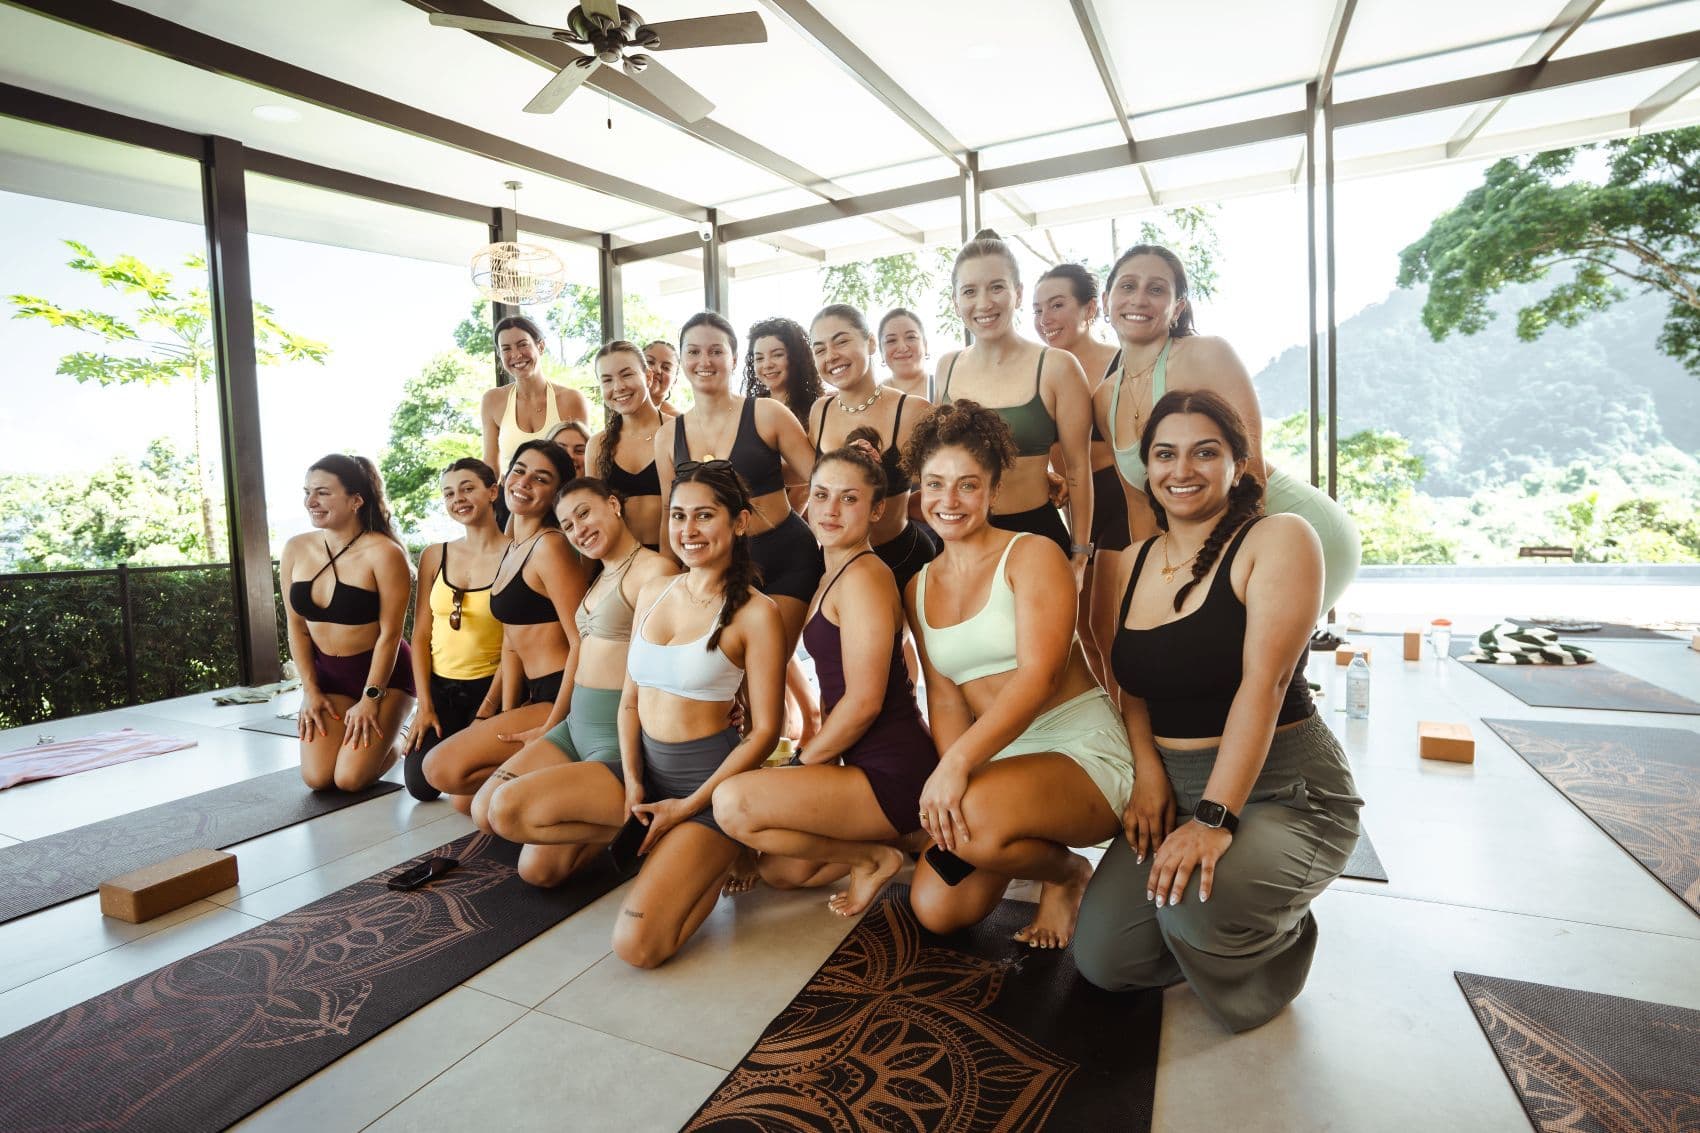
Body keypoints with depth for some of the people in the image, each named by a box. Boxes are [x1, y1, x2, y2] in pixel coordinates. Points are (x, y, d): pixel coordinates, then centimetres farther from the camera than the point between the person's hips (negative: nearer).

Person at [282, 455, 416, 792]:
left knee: (349, 779, -10)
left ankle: (393, 745, 21)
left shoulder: (383, 553, -18)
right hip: (326, 675, 5)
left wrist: (370, 698, -14)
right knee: (316, 778, -5)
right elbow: (297, 627, 4)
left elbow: (390, 634, -15)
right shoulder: (296, 550, -2)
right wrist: (310, 689, 0)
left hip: (382, 674, -5)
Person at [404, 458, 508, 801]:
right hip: (438, 684, 4)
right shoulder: (434, 556, 3)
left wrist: (487, 711, -13)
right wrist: (424, 706, -1)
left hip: (489, 686, -4)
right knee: (420, 785, -4)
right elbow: (421, 635, 5)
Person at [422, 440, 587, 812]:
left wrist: (551, 727, -17)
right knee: (465, 799, 13)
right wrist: (506, 716, 8)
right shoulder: (511, 549, 14)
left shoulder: (550, 546, -15)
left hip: (562, 699, -9)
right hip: (535, 696, 9)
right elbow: (511, 642, 15)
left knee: (443, 769, -9)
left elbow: (582, 643, -20)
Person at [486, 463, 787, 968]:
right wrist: (631, 781, -4)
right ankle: (638, 832, 8)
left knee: (637, 945, -20)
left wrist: (689, 807, -11)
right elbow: (630, 698, 10)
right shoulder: (654, 592, 6)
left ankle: (714, 858, 8)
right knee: (506, 809, -11)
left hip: (708, 778, -6)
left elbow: (764, 730, -11)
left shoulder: (755, 613, -13)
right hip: (645, 766, 6)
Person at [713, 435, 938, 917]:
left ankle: (871, 856, -2)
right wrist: (812, 757, 11)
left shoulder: (864, 576, -16)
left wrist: (804, 761, -8)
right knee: (777, 869, 16)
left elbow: (864, 701, -21)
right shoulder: (834, 576, 14)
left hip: (893, 773, -10)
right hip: (867, 765, 10)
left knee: (733, 803, -20)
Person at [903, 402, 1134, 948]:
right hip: (994, 760, 6)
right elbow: (943, 695, 4)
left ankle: (1066, 874, 1)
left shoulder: (1032, 555, -8)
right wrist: (954, 774, -14)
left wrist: (957, 764, -31)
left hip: (1081, 749, -6)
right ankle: (1027, 850, 22)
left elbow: (1040, 674, -20)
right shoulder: (919, 588, 10)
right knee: (937, 908, -9)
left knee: (976, 823, -34)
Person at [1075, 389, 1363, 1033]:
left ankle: (1280, 935, 5)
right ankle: (1202, 931, 21)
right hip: (1172, 789, 5)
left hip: (1284, 789, -4)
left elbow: (1264, 681, -21)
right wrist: (1148, 772, -9)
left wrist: (1215, 817, -27)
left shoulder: (1277, 540, -10)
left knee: (1197, 906, -32)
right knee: (1101, 958, -10)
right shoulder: (1126, 567, 6)